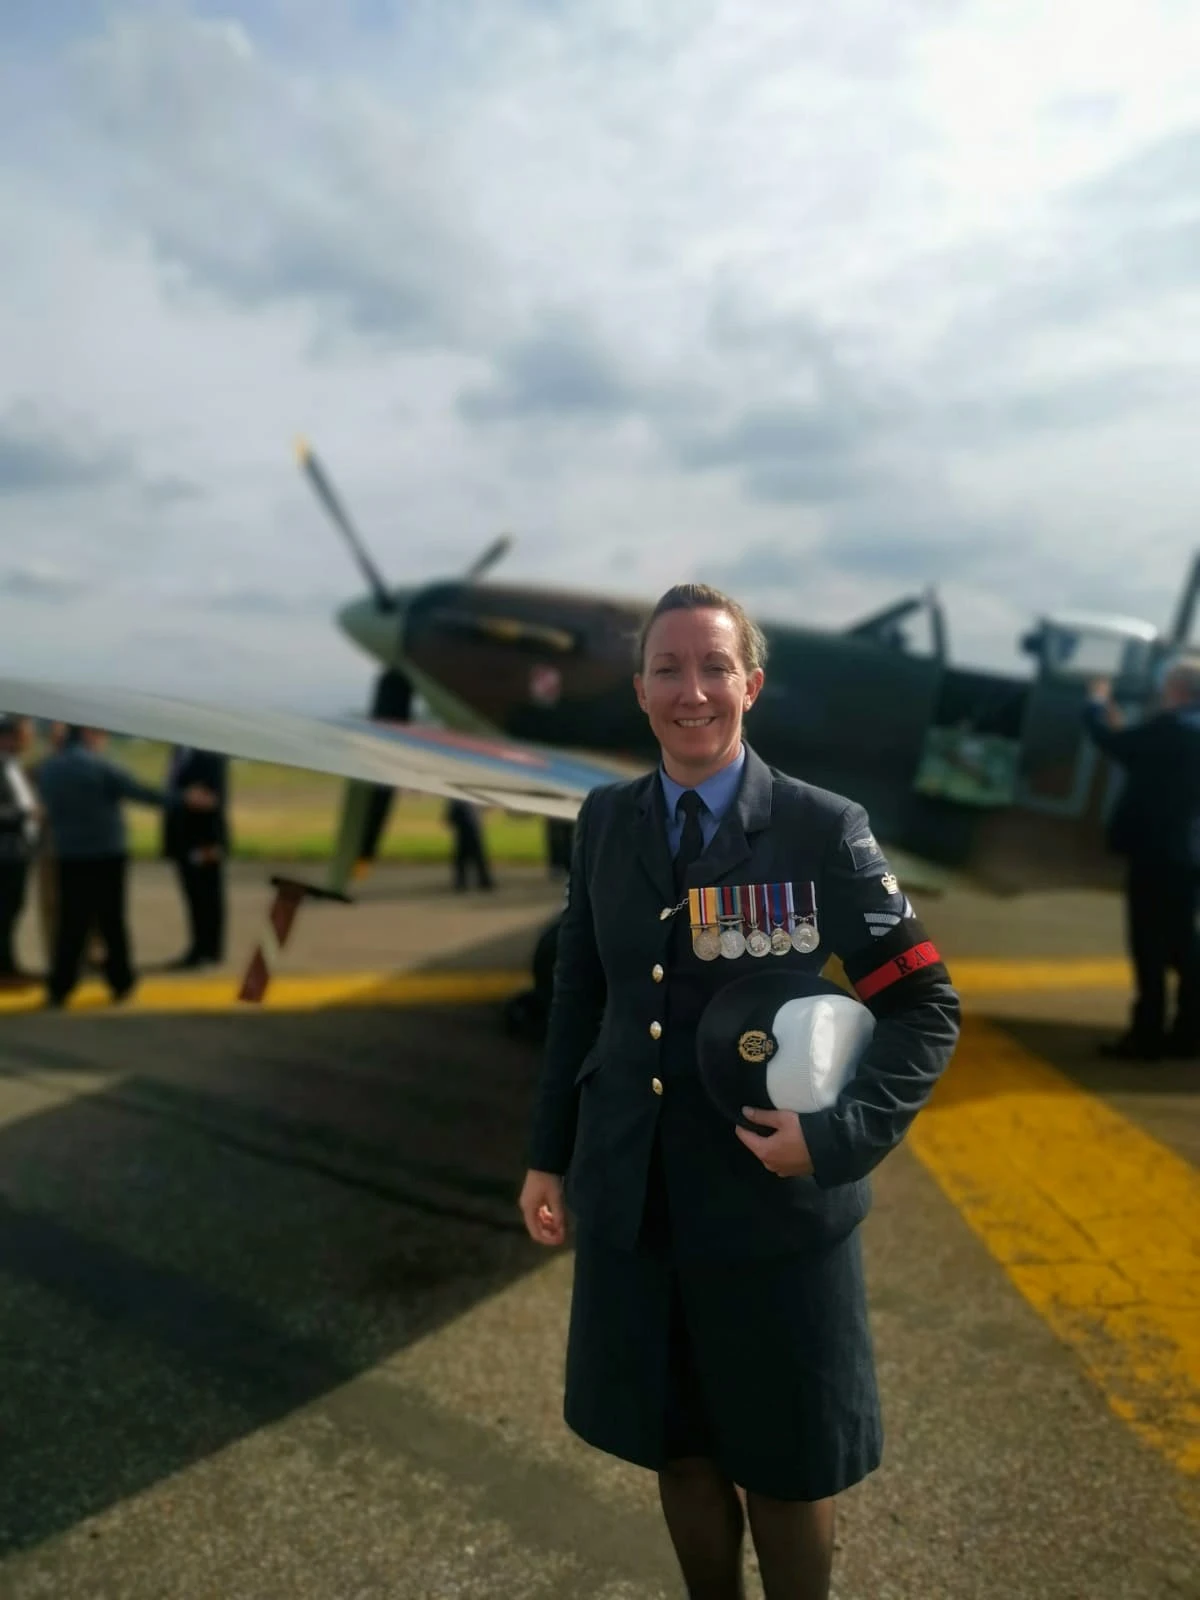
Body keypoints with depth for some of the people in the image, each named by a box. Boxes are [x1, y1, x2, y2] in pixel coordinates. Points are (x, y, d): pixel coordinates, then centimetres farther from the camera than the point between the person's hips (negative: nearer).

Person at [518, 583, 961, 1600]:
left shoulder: (825, 830, -11)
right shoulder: (605, 821, 1)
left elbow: (927, 1005, -7)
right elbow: (579, 998, 7)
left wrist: (839, 1134, -19)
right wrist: (549, 1155, 8)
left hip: (775, 1201, -3)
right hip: (630, 1199, 4)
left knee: (786, 1468, 15)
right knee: (676, 1448, 20)